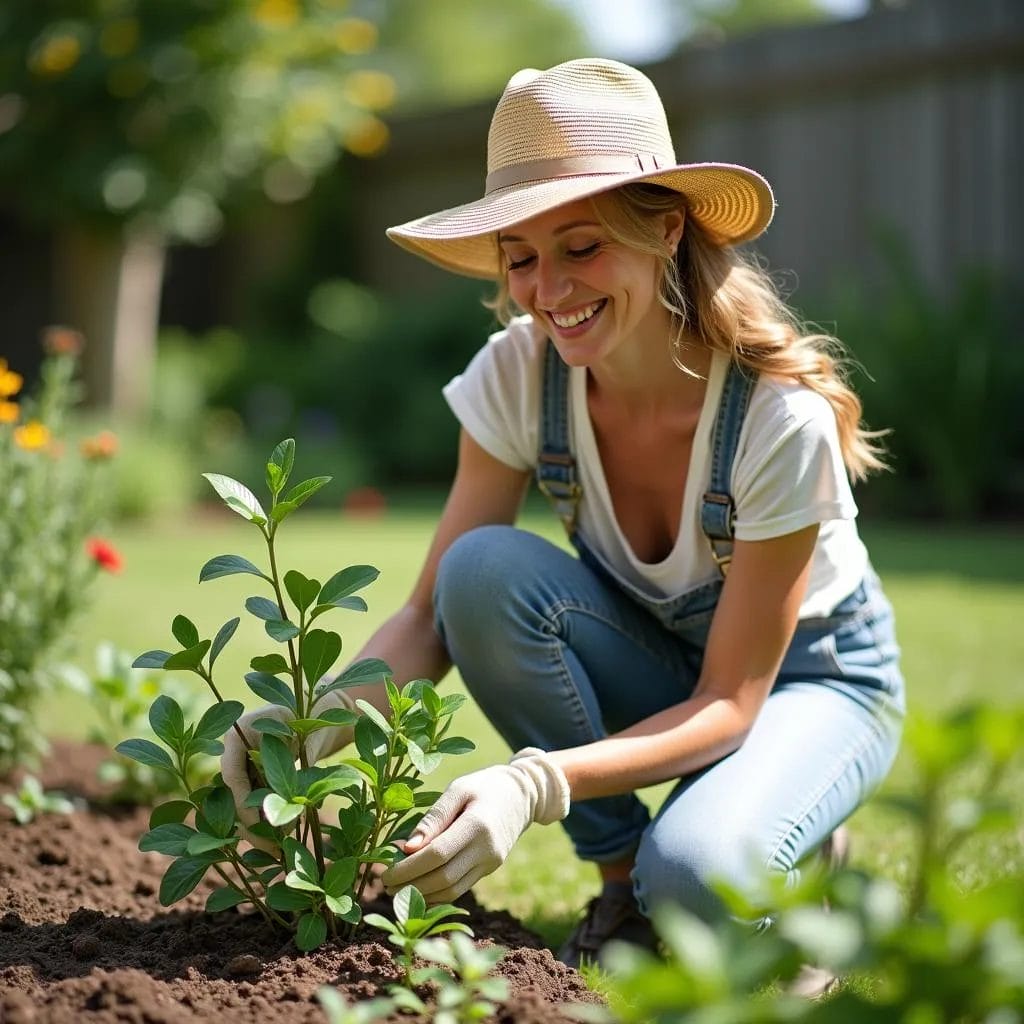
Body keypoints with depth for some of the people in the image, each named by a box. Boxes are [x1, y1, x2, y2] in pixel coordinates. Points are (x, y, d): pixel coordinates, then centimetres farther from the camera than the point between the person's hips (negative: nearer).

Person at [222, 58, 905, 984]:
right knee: (485, 569, -28)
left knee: (693, 882, -35)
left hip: (810, 677, -4)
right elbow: (431, 615, -17)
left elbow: (731, 701, -28)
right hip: (648, 665, 5)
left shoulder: (781, 416, -31)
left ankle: (788, 845, 3)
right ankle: (621, 874, -8)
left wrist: (536, 782, -44)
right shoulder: (517, 376, -19)